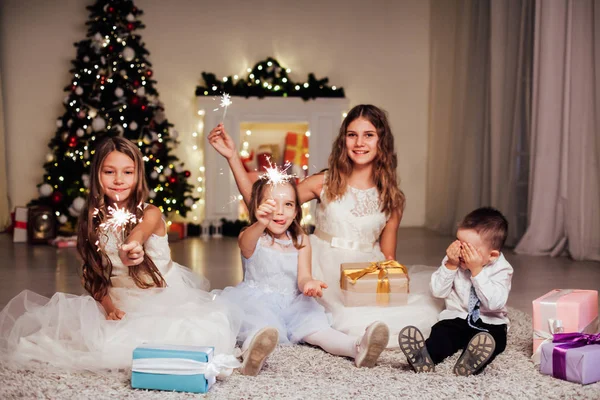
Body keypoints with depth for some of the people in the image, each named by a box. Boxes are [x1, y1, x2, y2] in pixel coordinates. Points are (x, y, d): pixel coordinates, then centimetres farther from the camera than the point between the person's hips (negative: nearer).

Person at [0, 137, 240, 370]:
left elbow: (138, 233, -34)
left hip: (162, 299, -2)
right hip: (119, 304, 3)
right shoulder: (92, 220, 1)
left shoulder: (150, 214, -9)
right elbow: (94, 275, 2)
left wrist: (130, 249, -58)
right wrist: (109, 308, -16)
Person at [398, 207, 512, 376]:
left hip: (489, 322, -2)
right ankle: (425, 357, -55)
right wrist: (450, 265, -15)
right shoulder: (454, 260, 0)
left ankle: (469, 362, -62)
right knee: (440, 332, -26)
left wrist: (477, 271, -28)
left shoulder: (501, 269, -10)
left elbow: (495, 303, -25)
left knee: (495, 337, -33)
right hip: (456, 317, 3)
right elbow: (438, 291, -2)